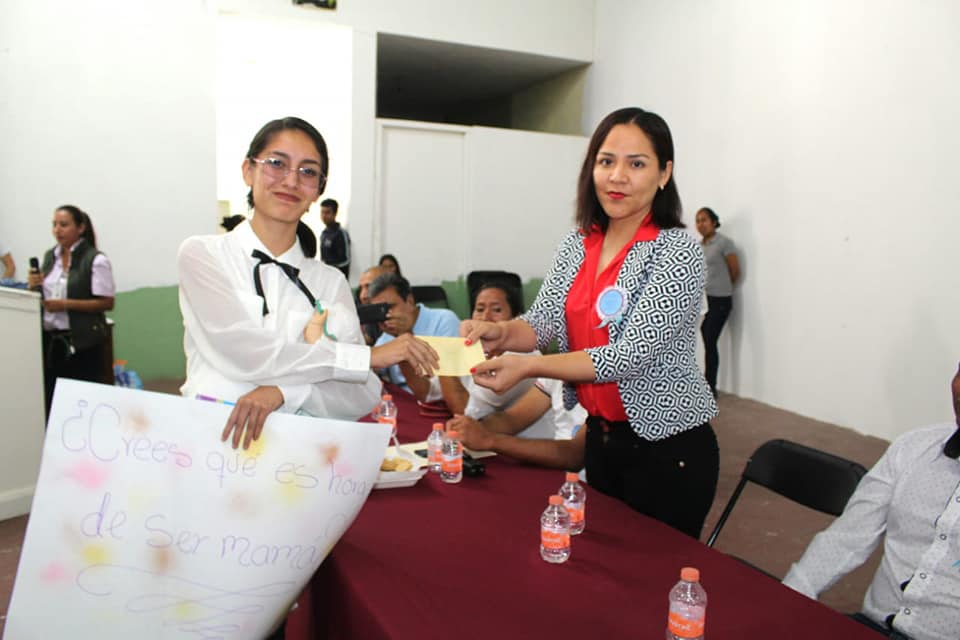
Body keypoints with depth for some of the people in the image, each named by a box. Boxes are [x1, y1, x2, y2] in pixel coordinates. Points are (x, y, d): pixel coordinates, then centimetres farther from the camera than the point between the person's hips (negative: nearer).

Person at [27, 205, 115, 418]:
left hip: (82, 341, -6)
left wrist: (66, 304, -18)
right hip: (50, 340, 6)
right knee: (50, 398, 7)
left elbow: (107, 303, -12)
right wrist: (34, 286, 1)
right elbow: (45, 295, 23)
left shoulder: (95, 260, -8)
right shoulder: (49, 257, 12)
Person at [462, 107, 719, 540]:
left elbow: (633, 354, -25)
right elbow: (543, 321, -2)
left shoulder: (678, 252, -18)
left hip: (668, 451, -6)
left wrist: (528, 366, -33)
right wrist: (501, 333, -25)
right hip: (600, 437, 6)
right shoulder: (576, 245, 1)